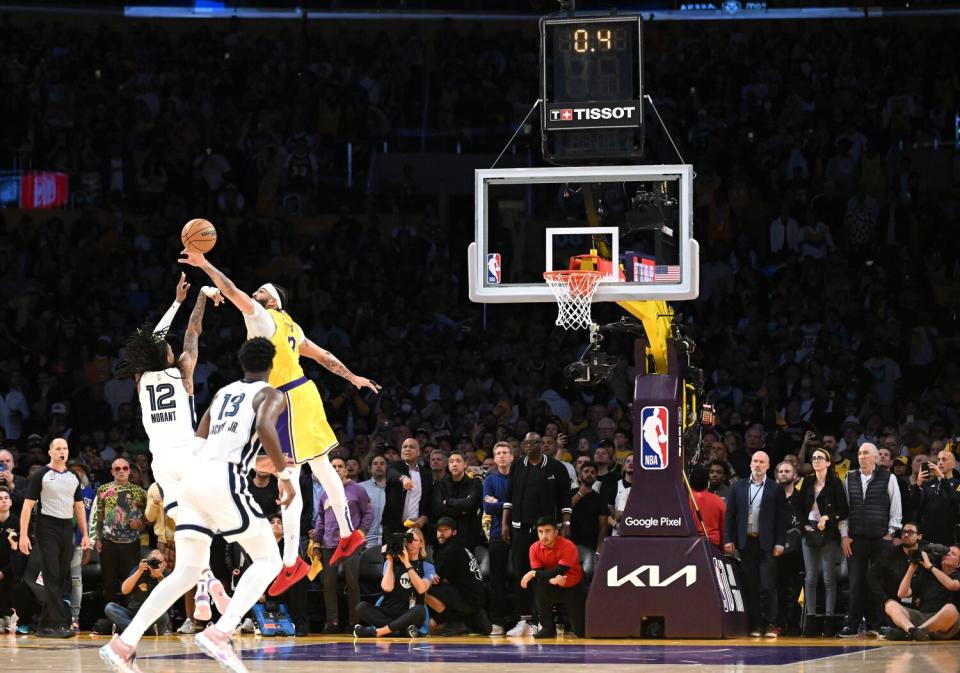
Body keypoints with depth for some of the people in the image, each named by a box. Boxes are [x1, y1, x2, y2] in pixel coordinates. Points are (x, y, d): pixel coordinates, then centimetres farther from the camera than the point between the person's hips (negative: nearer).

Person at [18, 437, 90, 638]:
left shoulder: (73, 478, 14)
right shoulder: (41, 475, -4)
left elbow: (79, 507, 19)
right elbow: (28, 506, -7)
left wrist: (85, 534, 12)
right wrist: (23, 535, -15)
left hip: (67, 529, 6)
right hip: (47, 529, -6)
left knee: (61, 578, 5)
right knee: (52, 577, -12)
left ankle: (45, 625, 11)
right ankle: (60, 623, -17)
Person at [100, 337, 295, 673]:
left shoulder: (223, 393, 26)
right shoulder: (271, 395, 5)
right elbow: (265, 427, -16)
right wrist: (284, 474, -11)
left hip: (193, 478, 7)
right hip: (225, 479, -7)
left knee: (186, 572, 12)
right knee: (268, 560, 4)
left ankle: (123, 644, 2)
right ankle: (219, 633, -14)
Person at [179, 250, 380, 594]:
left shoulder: (262, 317, -9)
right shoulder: (288, 325, 16)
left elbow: (233, 292, -24)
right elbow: (323, 356, 22)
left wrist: (206, 266, -24)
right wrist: (352, 377, 29)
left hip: (288, 400, -10)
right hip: (303, 393, 10)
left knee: (288, 481, -10)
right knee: (322, 467, 21)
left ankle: (291, 562, -11)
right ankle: (348, 534, 31)